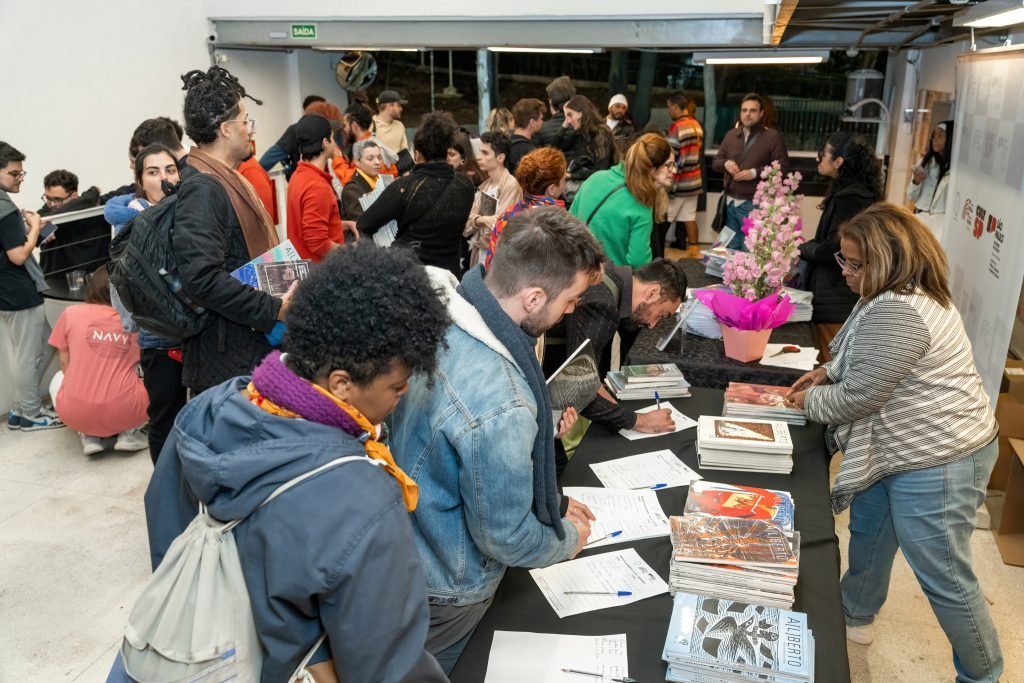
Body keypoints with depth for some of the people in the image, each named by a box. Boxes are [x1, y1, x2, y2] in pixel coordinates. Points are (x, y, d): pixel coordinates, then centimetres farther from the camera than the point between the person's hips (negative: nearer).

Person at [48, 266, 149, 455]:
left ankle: (89, 436, 12)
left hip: (76, 413, 1)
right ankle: (129, 433, 7)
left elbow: (65, 366, 14)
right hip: (125, 412, -1)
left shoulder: (71, 313, 6)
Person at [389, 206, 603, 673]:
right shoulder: (498, 406, -42)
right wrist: (568, 539, -5)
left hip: (405, 543, 7)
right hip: (445, 587, -7)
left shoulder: (440, 309, -14)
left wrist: (551, 502, 7)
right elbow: (506, 538, -27)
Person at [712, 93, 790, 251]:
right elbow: (715, 162, 15)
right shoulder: (731, 135, 11)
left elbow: (783, 168, -8)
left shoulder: (772, 136, -4)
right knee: (730, 249, 13)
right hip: (730, 202, 5)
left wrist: (755, 173, -19)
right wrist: (725, 163, -8)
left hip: (754, 204, -5)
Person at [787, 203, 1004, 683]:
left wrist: (810, 401, -7)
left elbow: (859, 397, -25)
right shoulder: (898, 294, 5)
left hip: (937, 462, -11)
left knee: (944, 578, 4)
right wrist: (829, 371, 6)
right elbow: (874, 364, 21)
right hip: (898, 451, 11)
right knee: (868, 533, 24)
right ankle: (855, 616, 46)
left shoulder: (896, 314, -29)